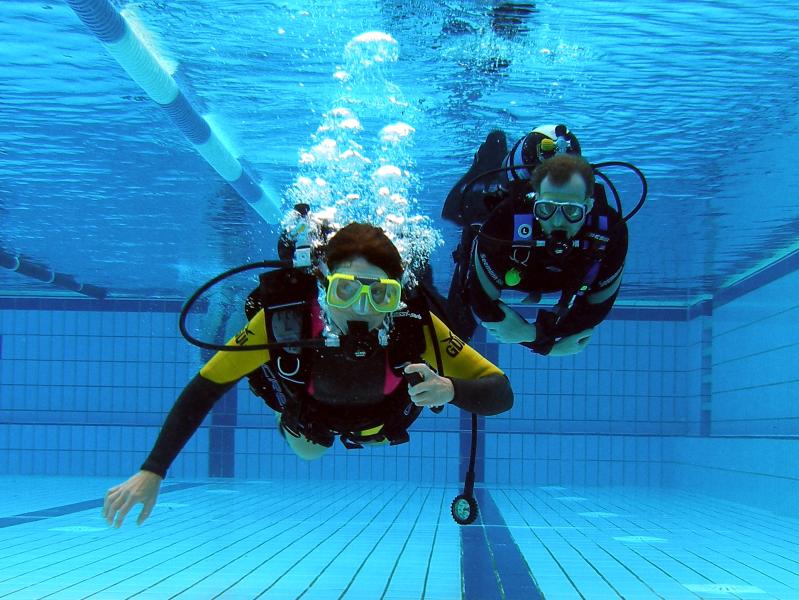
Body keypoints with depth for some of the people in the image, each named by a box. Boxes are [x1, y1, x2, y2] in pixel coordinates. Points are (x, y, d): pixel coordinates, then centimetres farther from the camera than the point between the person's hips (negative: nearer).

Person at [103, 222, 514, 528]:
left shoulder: (414, 323, -44)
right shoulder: (283, 317, -45)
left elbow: (501, 394, -41)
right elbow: (205, 386, -37)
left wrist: (449, 389, -64)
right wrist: (152, 472, -44)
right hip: (310, 415, -1)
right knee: (308, 452, 31)